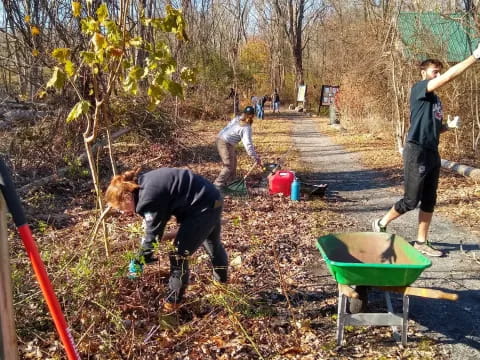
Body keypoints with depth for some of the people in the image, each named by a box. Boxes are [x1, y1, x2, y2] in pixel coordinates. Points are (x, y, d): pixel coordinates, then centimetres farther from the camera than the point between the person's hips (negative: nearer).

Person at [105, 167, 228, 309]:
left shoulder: (150, 196, -25)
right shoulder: (144, 184, 3)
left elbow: (152, 234, -18)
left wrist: (138, 262, -8)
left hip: (203, 206, -11)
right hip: (211, 199, 11)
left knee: (178, 253, -5)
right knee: (212, 242, 31)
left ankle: (174, 300, 11)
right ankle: (222, 279, 55)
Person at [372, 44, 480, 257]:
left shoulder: (436, 100, 17)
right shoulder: (418, 89, -7)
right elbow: (449, 76, -21)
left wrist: (450, 125, 4)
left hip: (432, 153, 9)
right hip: (417, 152, -9)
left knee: (429, 201, 9)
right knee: (411, 201, -3)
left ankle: (421, 242, 18)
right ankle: (381, 224, 19)